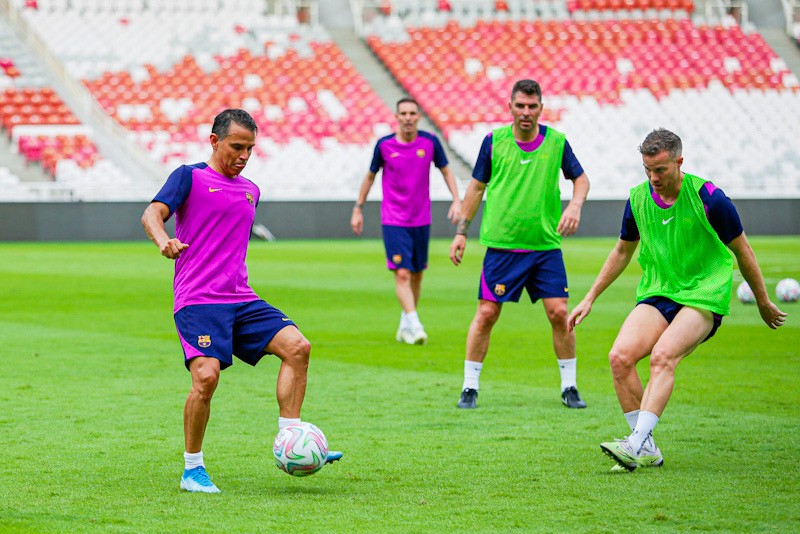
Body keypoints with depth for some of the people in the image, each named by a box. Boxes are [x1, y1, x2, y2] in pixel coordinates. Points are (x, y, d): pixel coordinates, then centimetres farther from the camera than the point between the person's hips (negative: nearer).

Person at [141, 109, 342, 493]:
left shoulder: (250, 190, 21)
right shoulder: (190, 177, 2)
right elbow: (153, 213, -12)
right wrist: (163, 240, -33)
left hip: (241, 300, 6)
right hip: (197, 302, -6)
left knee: (297, 346, -13)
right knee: (207, 376, -24)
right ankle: (193, 469, -6)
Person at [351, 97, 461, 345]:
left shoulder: (430, 142, -2)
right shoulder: (384, 145, -5)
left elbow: (446, 170, 10)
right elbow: (370, 176, 9)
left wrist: (456, 200, -3)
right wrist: (358, 208, 10)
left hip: (421, 220, 3)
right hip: (393, 221, -3)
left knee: (416, 276, 9)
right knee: (402, 274, -15)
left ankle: (404, 326, 23)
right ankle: (414, 324, -21)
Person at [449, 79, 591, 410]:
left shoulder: (556, 142, 0)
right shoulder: (494, 141, -1)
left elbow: (580, 178, 13)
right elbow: (477, 186, 10)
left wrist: (575, 205, -8)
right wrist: (461, 232, 8)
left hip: (546, 245, 1)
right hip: (501, 246, -1)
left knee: (559, 313, -4)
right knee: (486, 314, -3)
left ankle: (569, 386, 10)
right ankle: (469, 387, 8)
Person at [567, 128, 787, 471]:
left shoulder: (708, 197, -12)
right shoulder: (638, 199, 2)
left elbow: (741, 251, 1)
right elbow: (622, 252, 20)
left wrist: (763, 303, 10)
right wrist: (590, 298, 19)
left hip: (704, 296, -5)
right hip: (656, 294, 5)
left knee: (662, 356, -30)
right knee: (620, 356, -20)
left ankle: (637, 444, -34)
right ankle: (647, 451, -12)